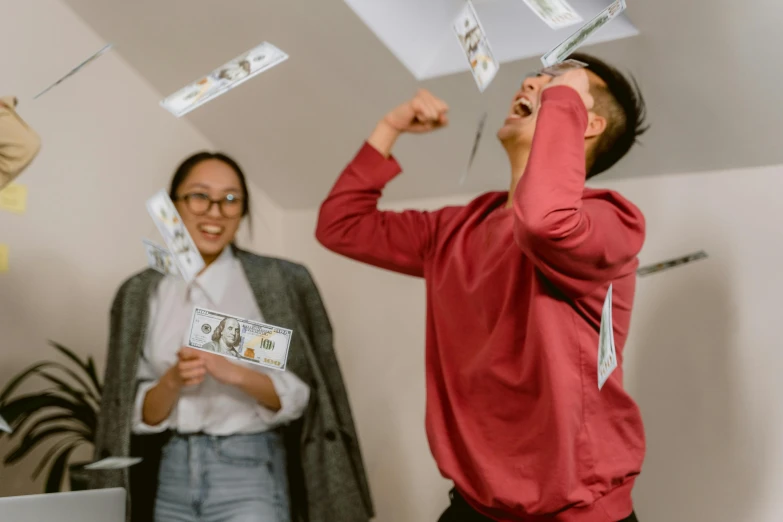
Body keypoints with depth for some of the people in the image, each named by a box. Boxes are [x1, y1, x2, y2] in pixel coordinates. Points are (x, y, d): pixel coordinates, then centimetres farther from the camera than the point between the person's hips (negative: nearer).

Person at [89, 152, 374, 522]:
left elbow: (299, 397, -3)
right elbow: (141, 415, 4)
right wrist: (173, 382, -15)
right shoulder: (140, 293, 5)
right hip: (171, 475, 3)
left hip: (249, 473, -3)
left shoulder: (280, 281, -2)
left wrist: (236, 373, -19)